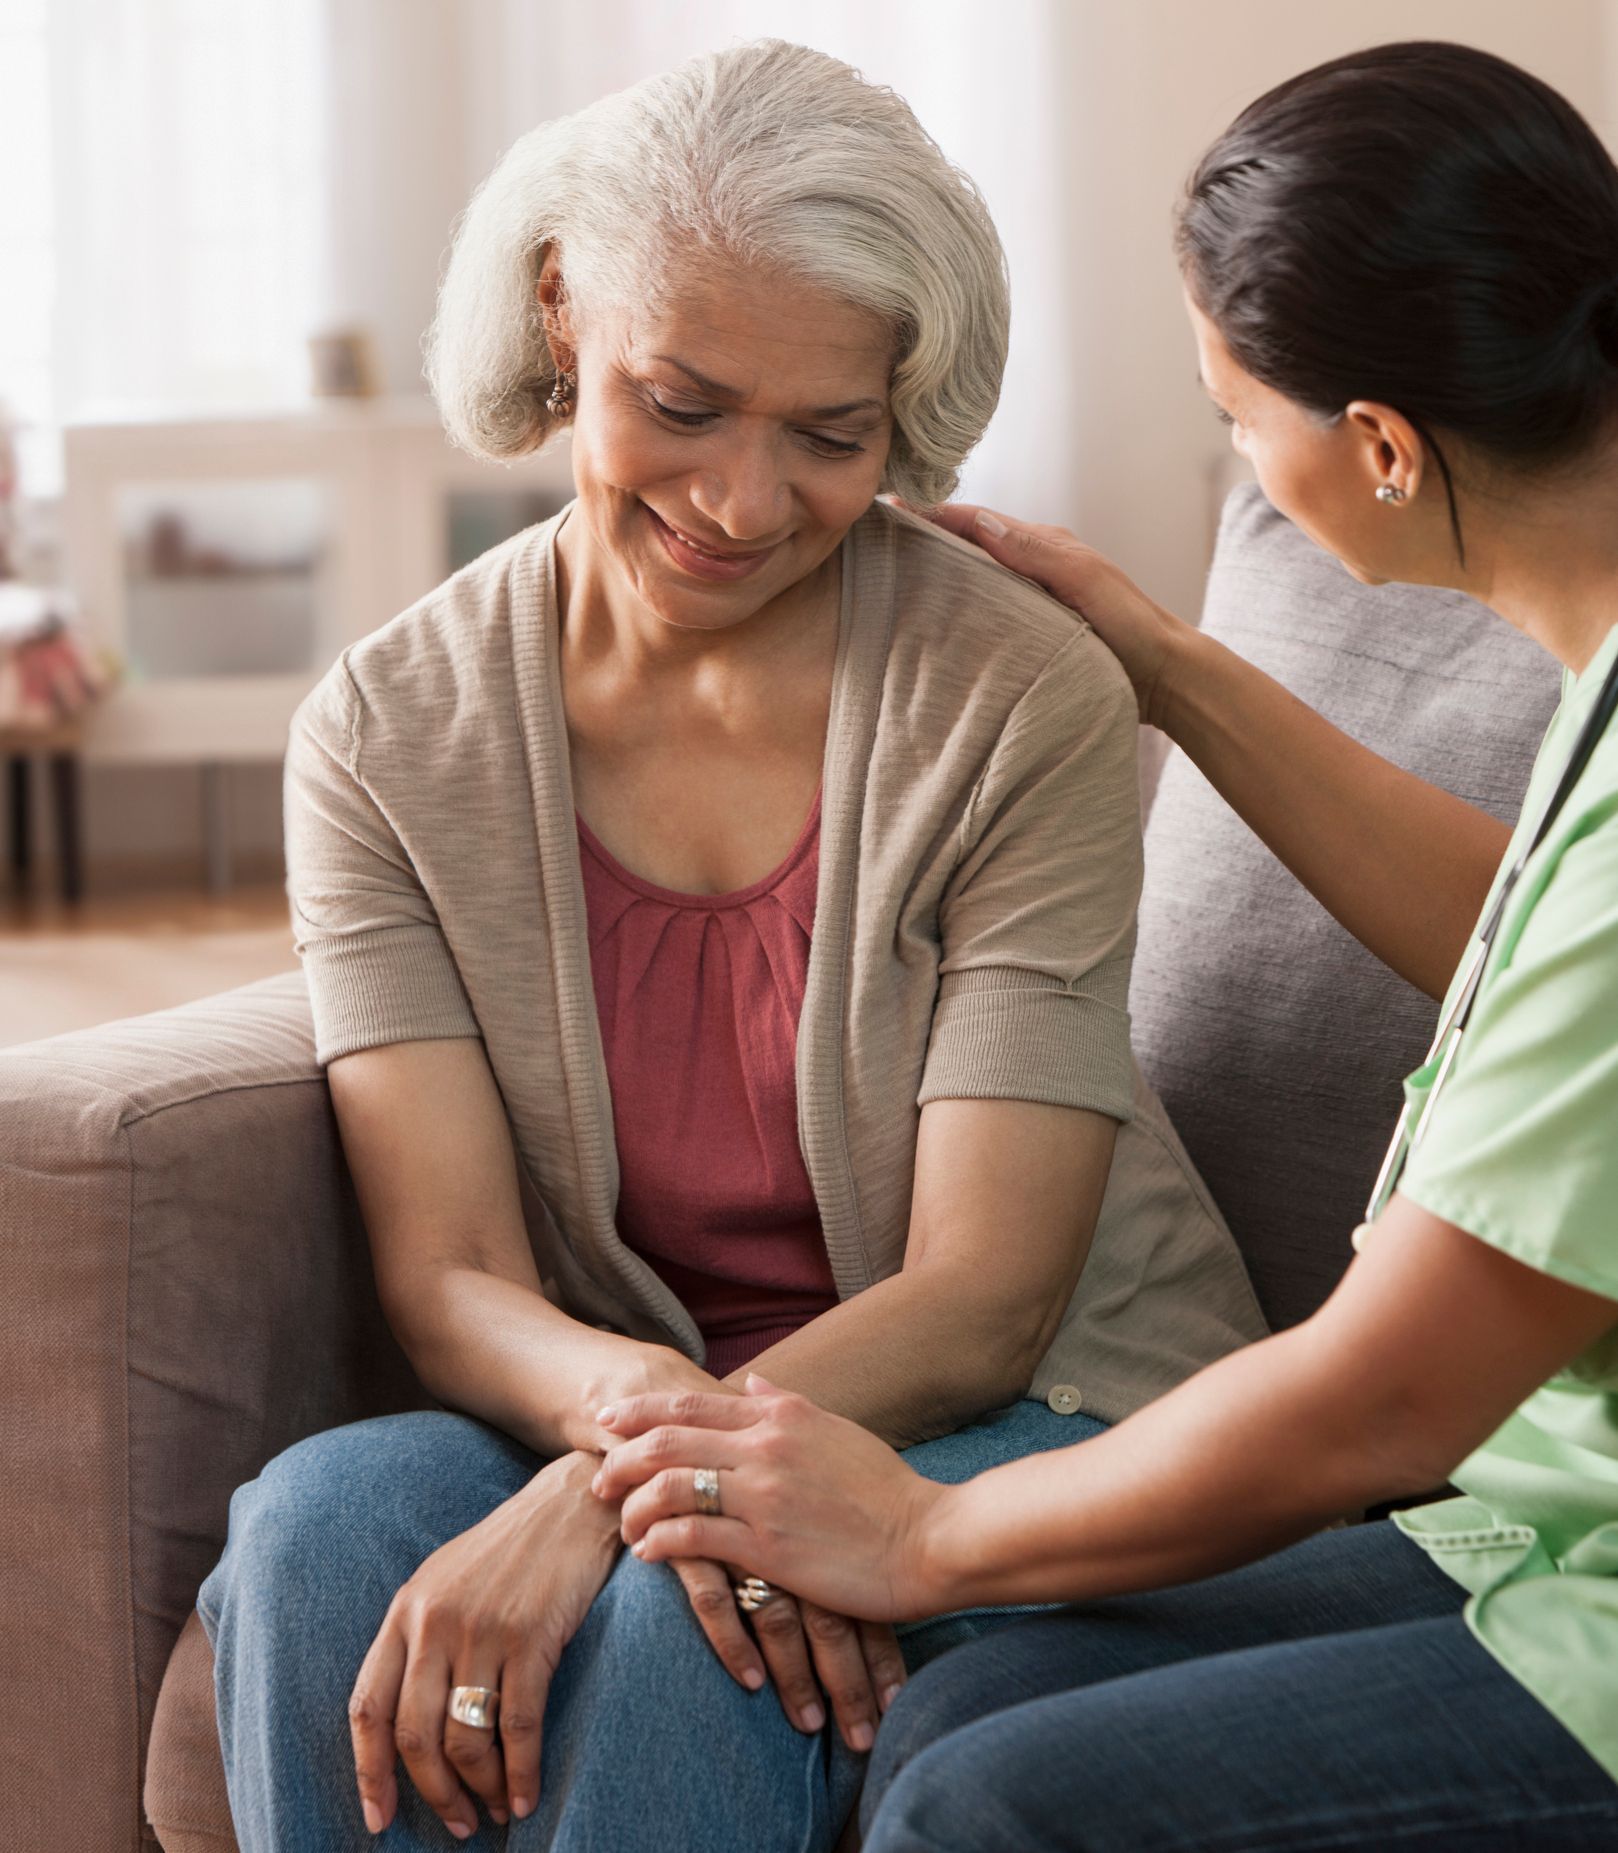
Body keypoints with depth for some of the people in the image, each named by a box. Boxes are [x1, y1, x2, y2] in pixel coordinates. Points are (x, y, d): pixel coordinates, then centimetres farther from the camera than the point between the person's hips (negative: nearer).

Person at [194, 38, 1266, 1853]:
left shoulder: (1026, 707, -11)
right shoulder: (386, 739, -2)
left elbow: (981, 1305, -15)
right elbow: (450, 1279, -8)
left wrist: (603, 1497, -31)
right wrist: (638, 1410, -32)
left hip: (1035, 1431, -2)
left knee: (677, 1615, -33)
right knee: (319, 1519, -28)